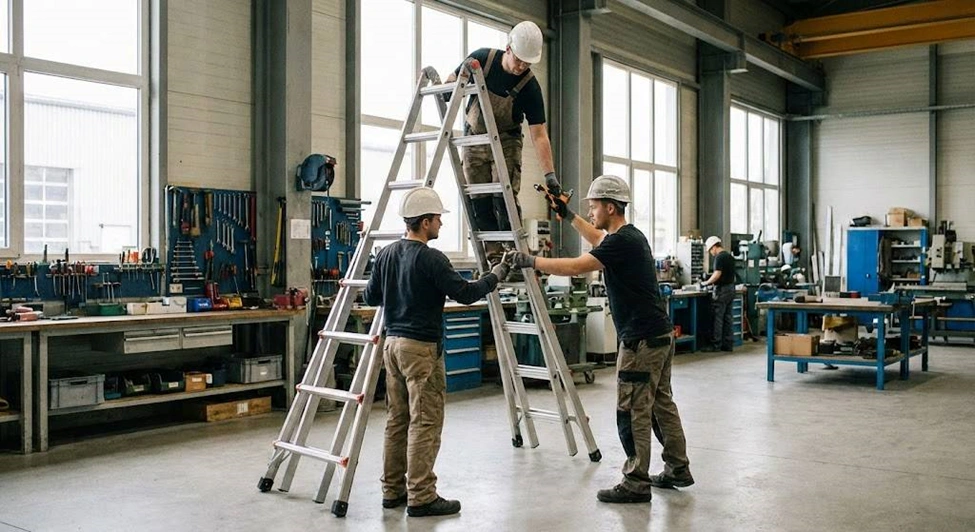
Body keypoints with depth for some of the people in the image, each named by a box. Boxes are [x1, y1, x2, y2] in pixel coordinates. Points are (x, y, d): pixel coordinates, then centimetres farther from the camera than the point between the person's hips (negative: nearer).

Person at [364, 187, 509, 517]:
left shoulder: (386, 254, 8)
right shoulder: (431, 258, -15)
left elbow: (371, 297, 15)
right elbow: (465, 294, -15)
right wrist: (495, 276, -1)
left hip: (392, 342, 8)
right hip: (421, 348, -8)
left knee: (397, 420, 13)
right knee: (425, 423, -3)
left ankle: (393, 491, 19)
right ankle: (421, 498, 0)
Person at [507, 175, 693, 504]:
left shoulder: (622, 242, -18)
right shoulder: (630, 235, 12)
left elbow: (575, 267, -25)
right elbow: (599, 240, 34)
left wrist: (529, 261, -18)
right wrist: (567, 216, 33)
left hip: (642, 340, -10)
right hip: (660, 334, 10)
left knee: (632, 411, -4)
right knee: (662, 403, 16)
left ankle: (636, 483, 2)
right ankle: (678, 469, 25)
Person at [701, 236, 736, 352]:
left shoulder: (719, 257, -14)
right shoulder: (730, 256, 15)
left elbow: (717, 274, -21)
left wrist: (706, 283, -9)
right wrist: (712, 282, 20)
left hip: (722, 290, -9)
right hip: (731, 288, 9)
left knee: (717, 318, -4)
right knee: (728, 317, 10)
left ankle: (715, 345, -1)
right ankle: (728, 344, 13)